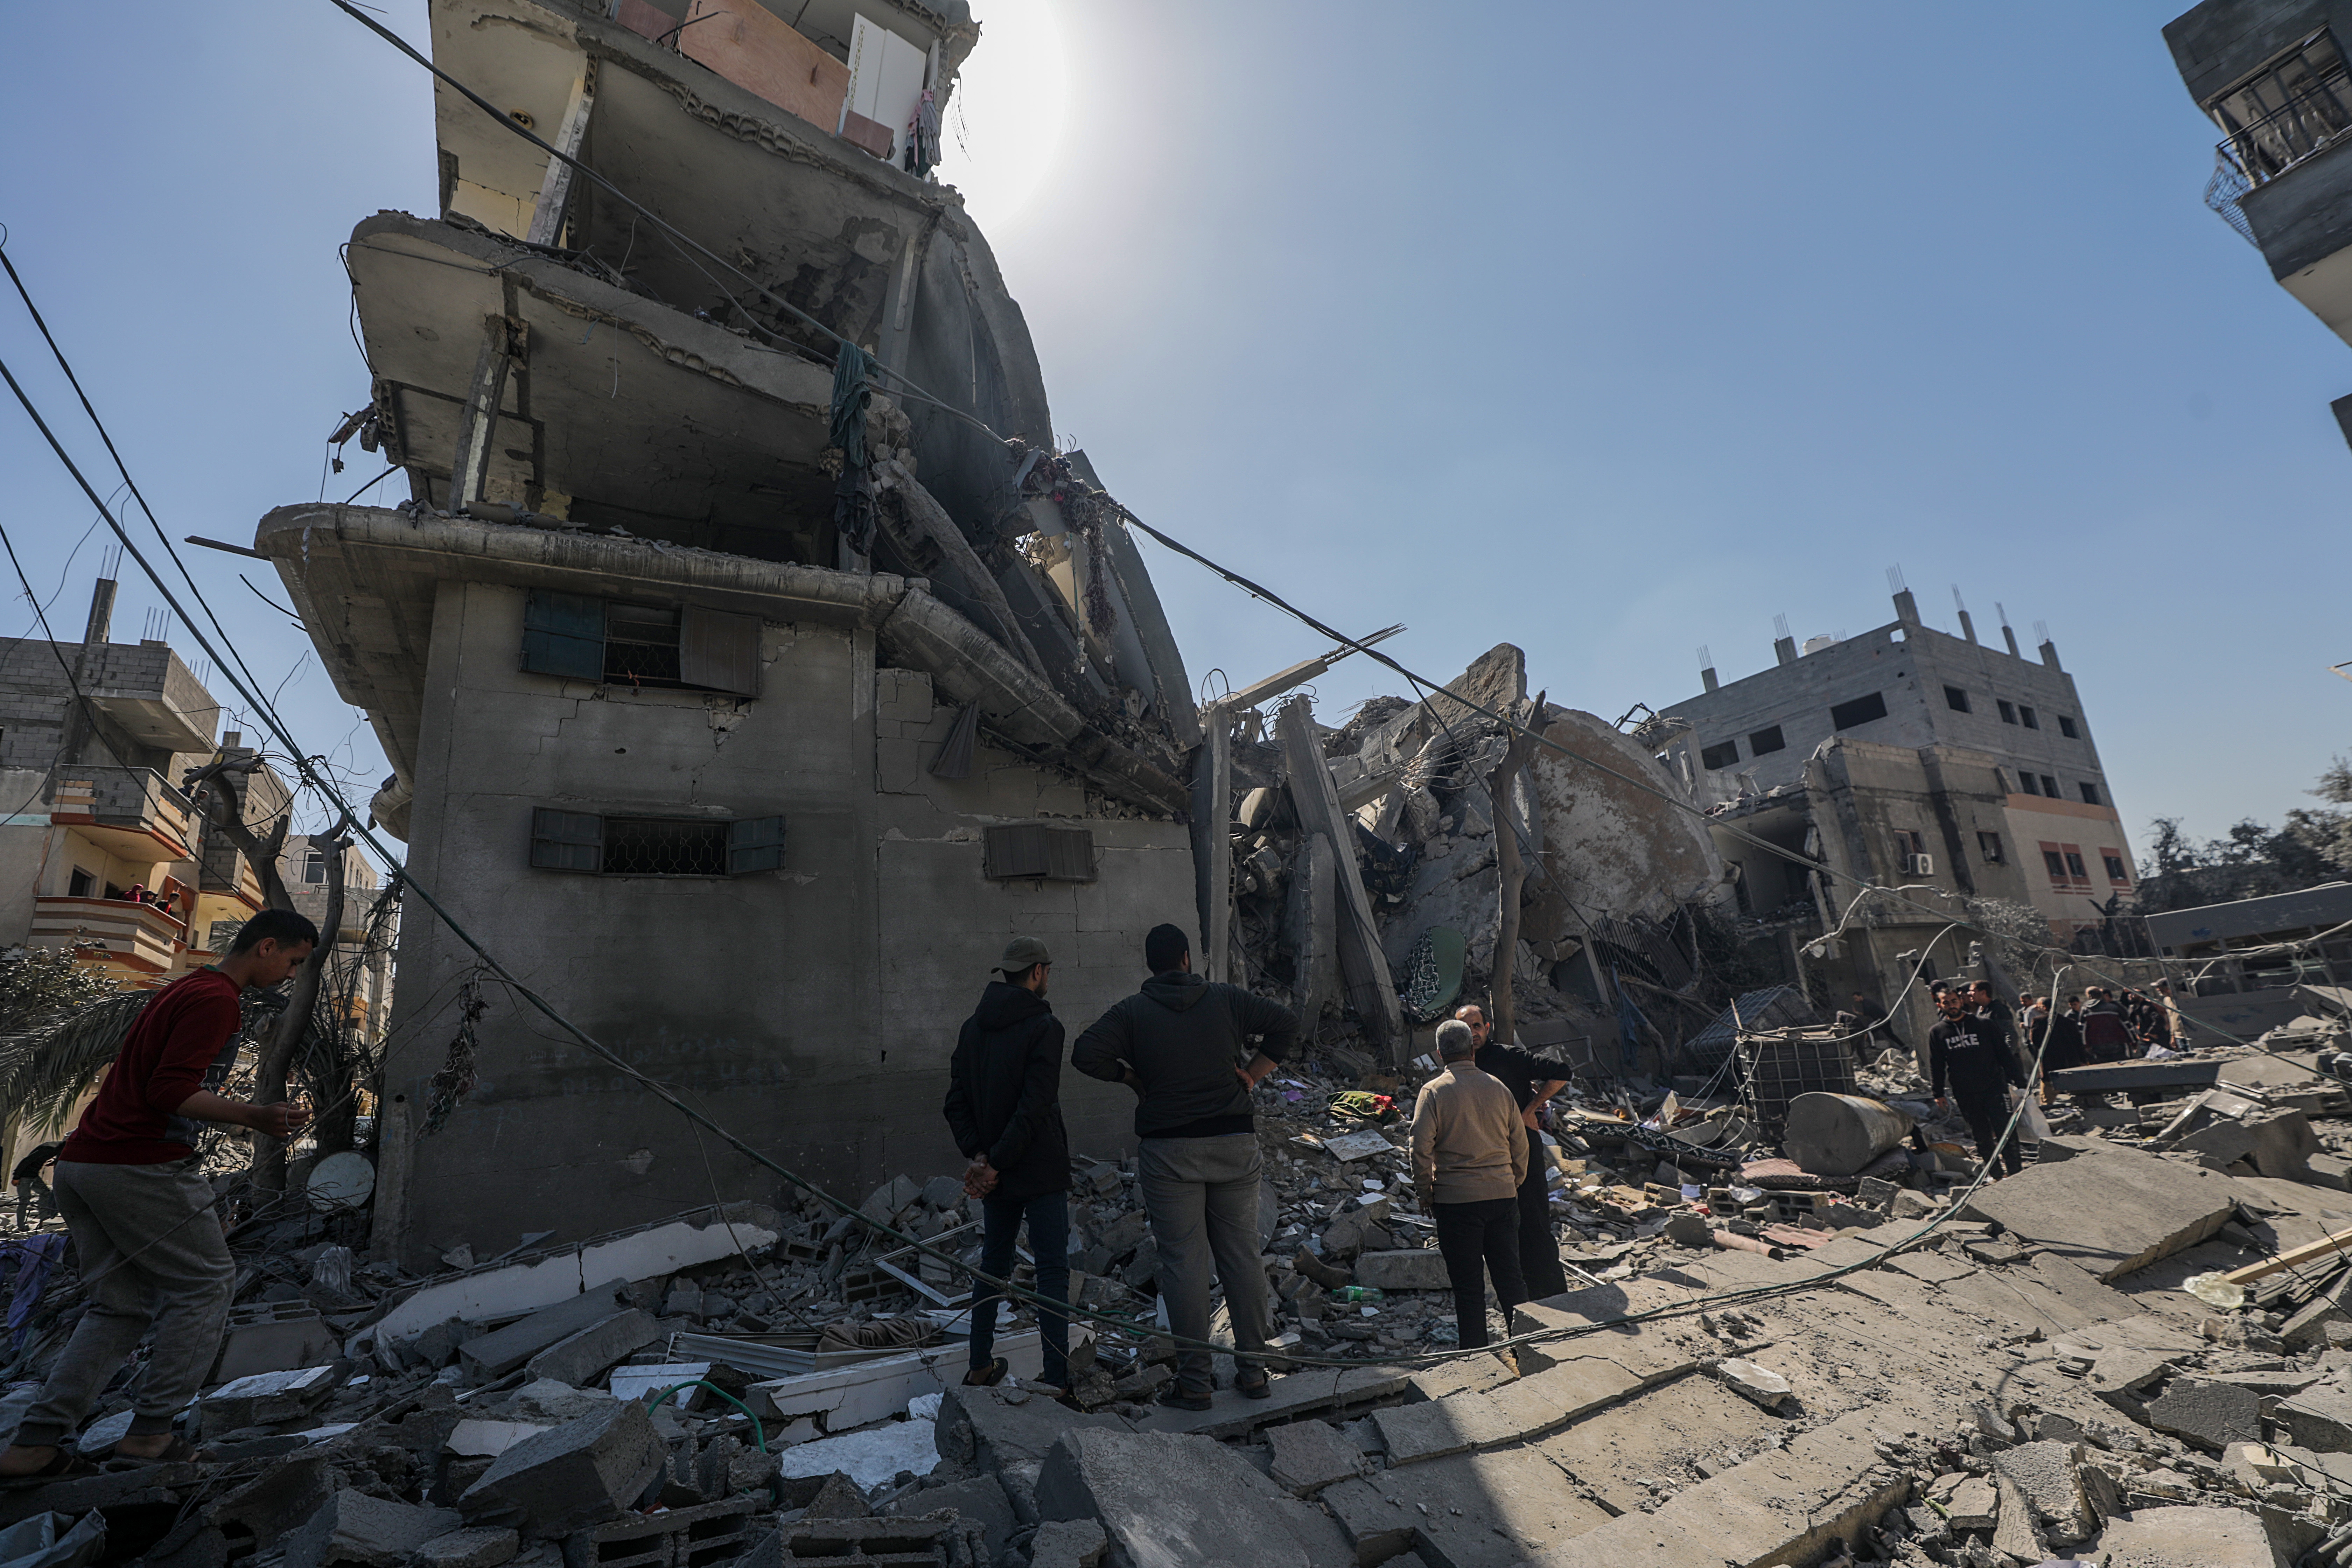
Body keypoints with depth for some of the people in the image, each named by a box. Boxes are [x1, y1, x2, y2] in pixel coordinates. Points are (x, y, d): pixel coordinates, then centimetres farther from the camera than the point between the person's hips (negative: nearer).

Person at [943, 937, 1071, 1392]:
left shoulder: (973, 1027, 6)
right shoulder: (1044, 1027, -15)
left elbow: (957, 1102, 4)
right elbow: (1034, 1107, -21)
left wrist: (979, 1154, -2)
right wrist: (996, 1163, -15)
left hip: (996, 1173, 6)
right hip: (1040, 1171, -6)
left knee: (993, 1264, 19)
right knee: (1052, 1270, 2)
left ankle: (981, 1367, 28)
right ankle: (1057, 1376, 4)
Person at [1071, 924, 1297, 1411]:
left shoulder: (1133, 1011, -3)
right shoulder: (1227, 999, 3)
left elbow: (1086, 1054, -13)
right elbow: (1287, 1023, 3)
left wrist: (1132, 1078, 1)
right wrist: (1253, 1074, 6)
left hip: (1169, 1151, -2)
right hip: (1234, 1144, 3)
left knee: (1183, 1262, 4)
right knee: (1242, 1256, 12)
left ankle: (1194, 1381, 10)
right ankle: (1253, 1370, 21)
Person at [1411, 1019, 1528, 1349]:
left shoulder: (1434, 1091, -8)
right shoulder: (1499, 1088, 4)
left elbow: (1421, 1148, -12)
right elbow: (1520, 1146, 9)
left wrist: (1425, 1193, 0)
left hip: (1456, 1199, -3)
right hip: (1503, 1196, 3)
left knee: (1468, 1284, 6)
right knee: (1510, 1277, 14)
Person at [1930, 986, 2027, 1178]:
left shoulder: (1983, 1024, 2)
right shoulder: (1937, 1033, 5)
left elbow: (2004, 1053, 6)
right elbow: (1935, 1066, 9)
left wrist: (2019, 1081, 1)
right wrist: (1938, 1094, 5)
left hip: (1993, 1089, -1)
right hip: (1965, 1096, 2)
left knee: (2005, 1134, -4)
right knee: (1982, 1139, 8)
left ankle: (2016, 1175, 3)